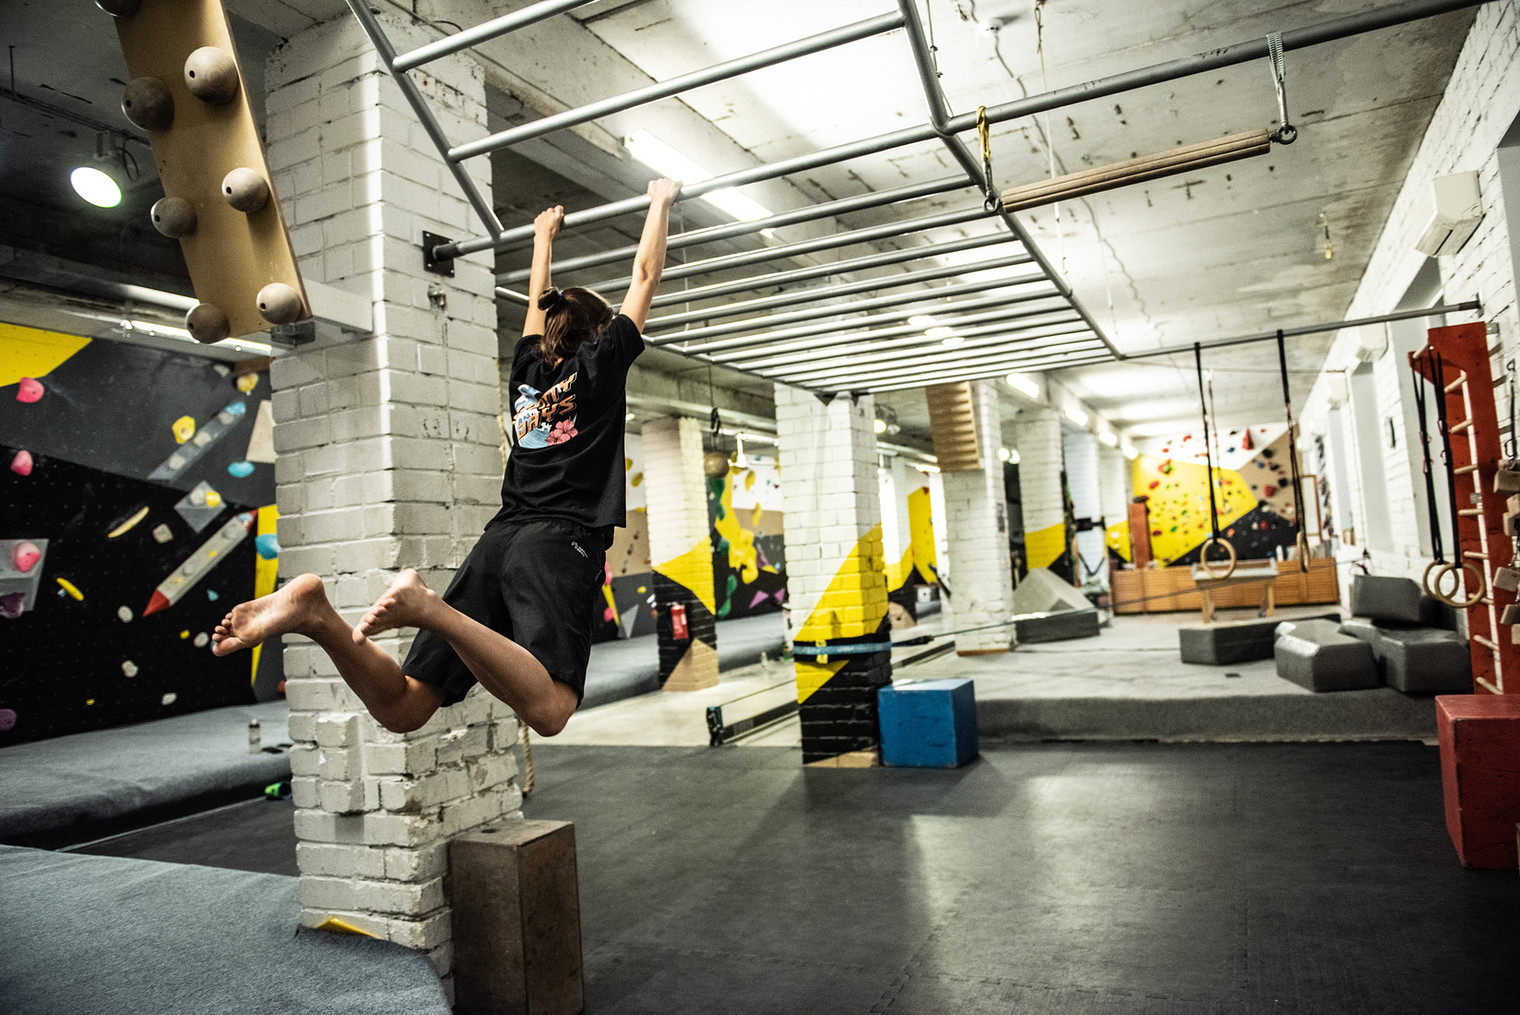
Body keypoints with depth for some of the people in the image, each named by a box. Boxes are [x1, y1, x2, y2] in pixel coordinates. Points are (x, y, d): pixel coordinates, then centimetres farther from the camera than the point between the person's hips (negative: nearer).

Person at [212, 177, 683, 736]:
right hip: (561, 543, -6)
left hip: (498, 541, 6)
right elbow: (645, 277, 14)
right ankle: (428, 605, -36)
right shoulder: (599, 363, 8)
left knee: (400, 708, 2)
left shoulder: (527, 367, 21)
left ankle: (317, 612, -23)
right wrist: (660, 203, 27)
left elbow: (539, 301, 40)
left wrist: (544, 235, 53)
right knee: (548, 711, -22)